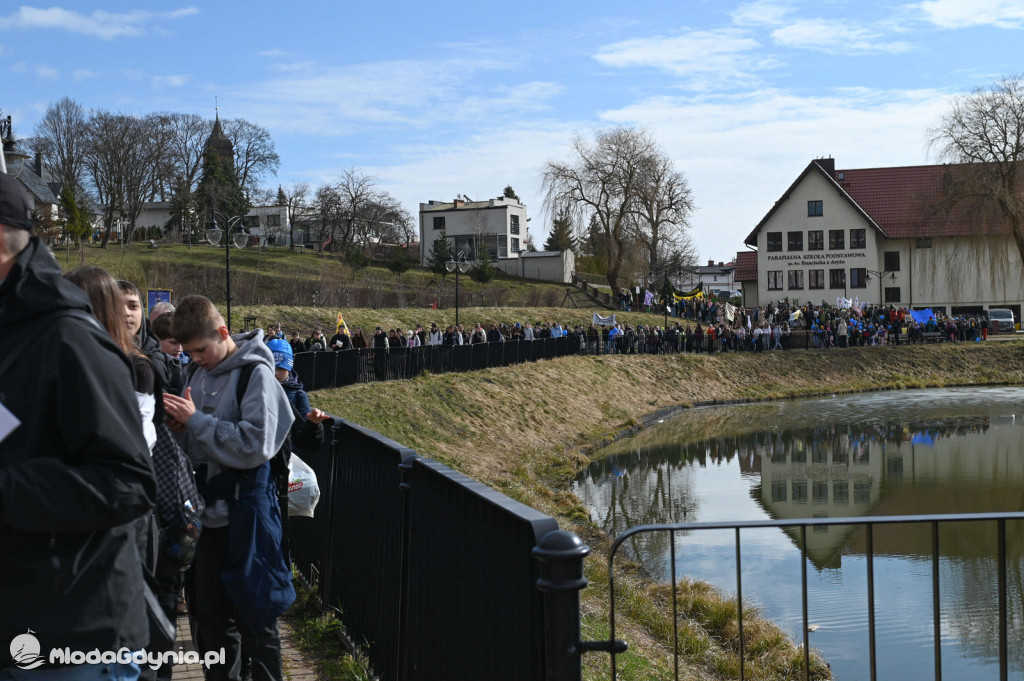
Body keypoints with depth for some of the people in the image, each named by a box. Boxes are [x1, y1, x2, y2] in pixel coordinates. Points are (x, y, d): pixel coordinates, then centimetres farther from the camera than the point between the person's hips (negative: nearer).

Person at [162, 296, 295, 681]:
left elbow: (256, 446, -20)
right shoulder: (198, 373, 8)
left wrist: (196, 420, -17)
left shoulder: (255, 374, -12)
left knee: (254, 619, 4)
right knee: (210, 619, 16)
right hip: (206, 513, 7)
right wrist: (182, 427, -4)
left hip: (243, 516, -7)